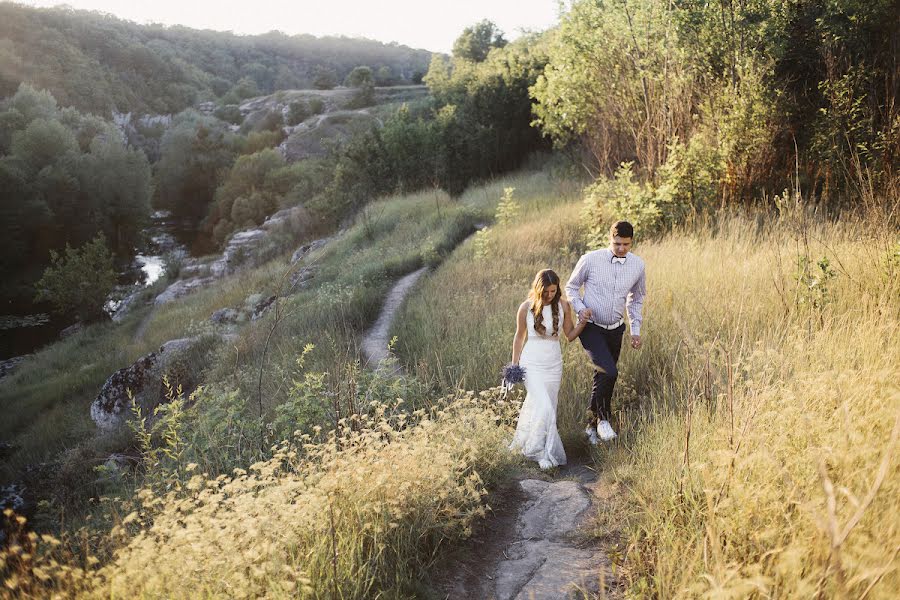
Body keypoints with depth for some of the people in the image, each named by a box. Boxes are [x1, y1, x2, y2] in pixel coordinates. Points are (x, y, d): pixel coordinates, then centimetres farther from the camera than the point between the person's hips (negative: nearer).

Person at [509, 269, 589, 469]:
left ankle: (527, 443, 26)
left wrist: (583, 321, -8)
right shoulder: (527, 307, -7)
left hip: (554, 364, 3)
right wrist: (514, 365, 7)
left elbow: (570, 335, 8)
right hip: (532, 363, -3)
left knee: (548, 408, 8)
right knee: (544, 407, -16)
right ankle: (542, 452, -2)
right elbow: (519, 336, 4)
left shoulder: (563, 306, -1)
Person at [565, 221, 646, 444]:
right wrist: (580, 307, -16)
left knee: (602, 377, 11)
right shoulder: (590, 260, -13)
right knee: (609, 372, -22)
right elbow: (571, 286, 1)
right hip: (591, 327, -4)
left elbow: (636, 299, 15)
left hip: (615, 330, 4)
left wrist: (636, 330, 13)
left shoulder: (638, 265, -1)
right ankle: (602, 418, 0)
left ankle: (592, 425, 28)